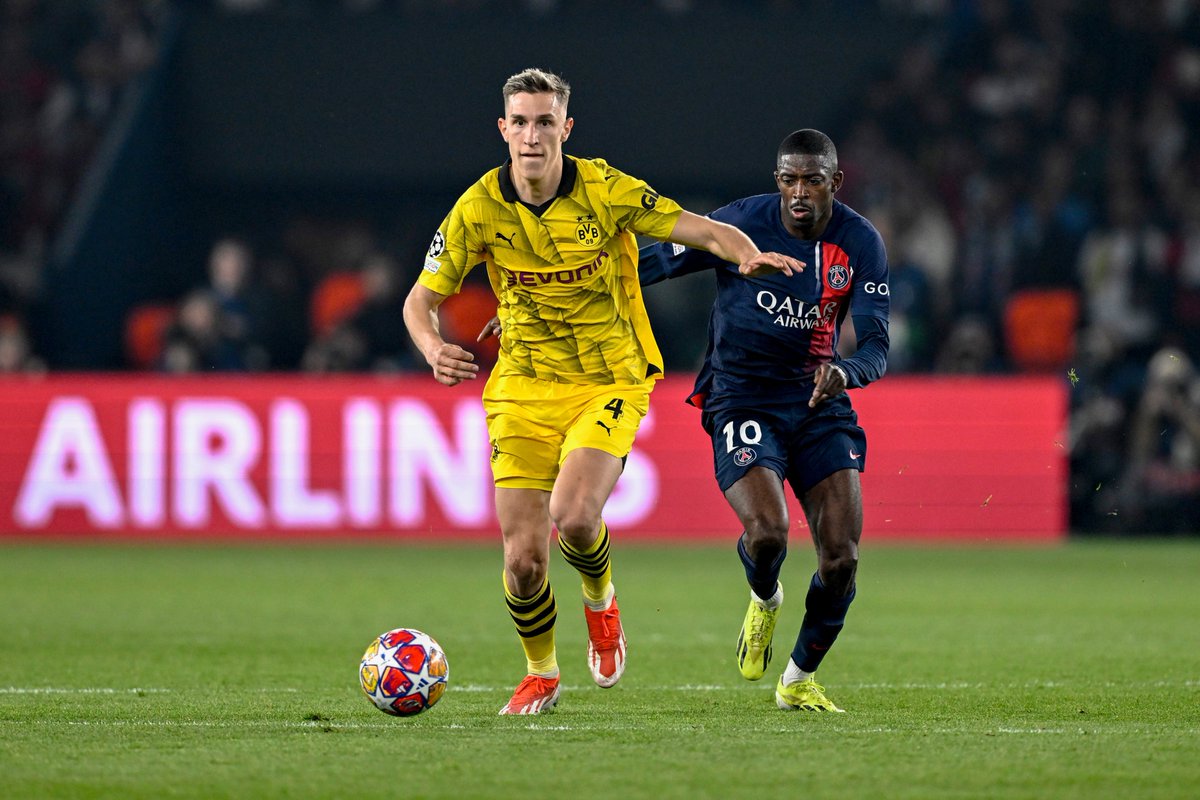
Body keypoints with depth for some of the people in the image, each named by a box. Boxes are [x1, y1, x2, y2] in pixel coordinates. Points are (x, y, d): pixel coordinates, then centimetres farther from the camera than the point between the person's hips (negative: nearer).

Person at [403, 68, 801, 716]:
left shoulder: (605, 191, -11)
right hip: (523, 389, 2)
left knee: (573, 516, -26)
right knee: (523, 558, -6)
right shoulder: (479, 209, -7)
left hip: (609, 382, -2)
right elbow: (420, 299, 1)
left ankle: (600, 600, 11)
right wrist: (433, 349, -21)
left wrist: (749, 256, -29)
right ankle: (540, 674, 23)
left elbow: (708, 231, -7)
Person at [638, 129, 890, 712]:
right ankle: (765, 601, 13)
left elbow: (876, 347, -7)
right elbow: (652, 264, -2)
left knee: (842, 556, -8)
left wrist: (844, 373, -31)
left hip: (819, 400, 3)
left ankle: (799, 679, 18)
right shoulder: (741, 224, -11)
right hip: (743, 397, -3)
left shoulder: (860, 243, -4)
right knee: (767, 533, -26)